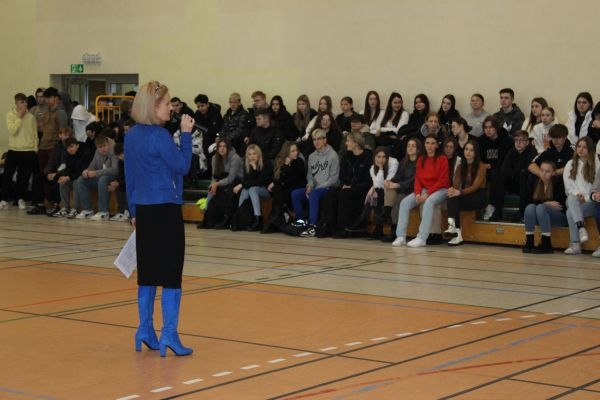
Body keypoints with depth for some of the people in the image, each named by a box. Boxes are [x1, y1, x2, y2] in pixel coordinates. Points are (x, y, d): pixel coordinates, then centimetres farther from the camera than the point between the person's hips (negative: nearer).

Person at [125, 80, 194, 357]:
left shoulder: (132, 135, 9)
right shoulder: (159, 136, -16)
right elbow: (182, 166, -11)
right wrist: (186, 134, -8)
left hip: (143, 210, 8)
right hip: (165, 209, -8)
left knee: (148, 272, 14)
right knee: (171, 272, -3)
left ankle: (145, 331, 19)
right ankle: (169, 334, -4)